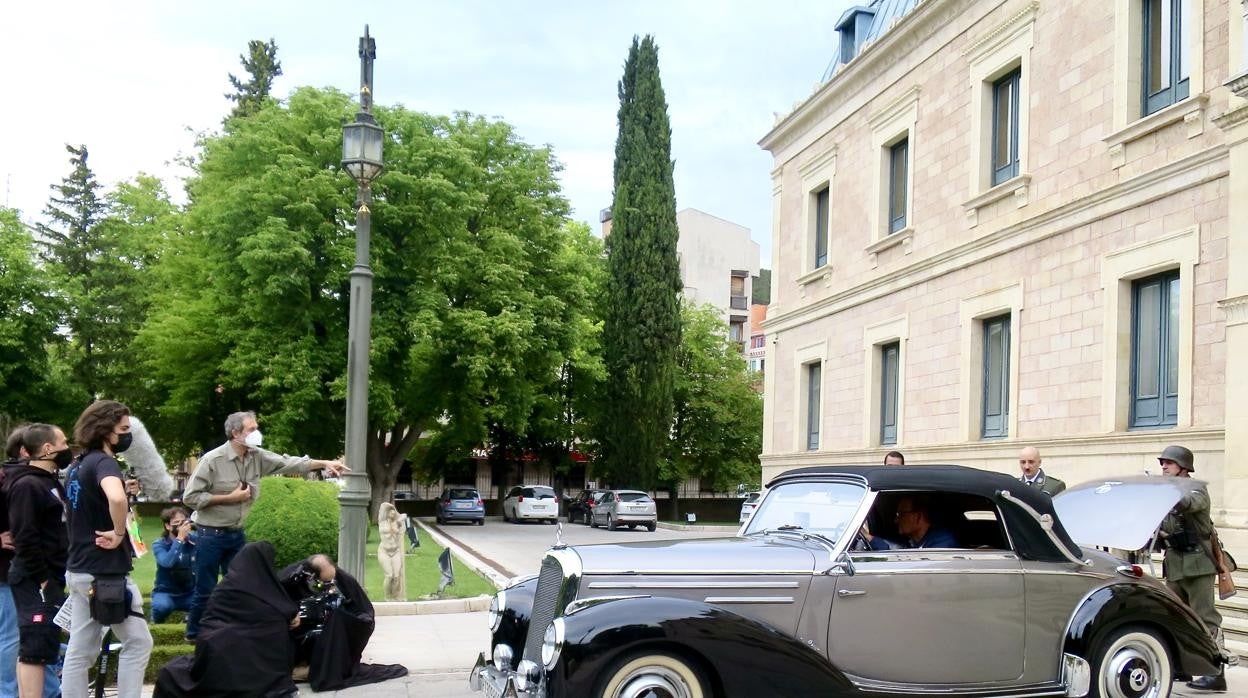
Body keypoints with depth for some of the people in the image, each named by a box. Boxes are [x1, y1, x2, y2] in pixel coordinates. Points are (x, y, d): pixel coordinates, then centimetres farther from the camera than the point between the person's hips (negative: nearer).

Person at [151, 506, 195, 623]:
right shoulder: (159, 545, -7)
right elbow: (167, 562, -27)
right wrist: (179, 539, -31)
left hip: (190, 594, 2)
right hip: (166, 593, -2)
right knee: (161, 606, -37)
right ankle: (156, 623, 1)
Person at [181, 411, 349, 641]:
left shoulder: (257, 457, 0)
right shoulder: (212, 460, -17)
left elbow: (287, 463, 0)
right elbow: (190, 496, -16)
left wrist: (324, 463, -10)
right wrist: (230, 497, -18)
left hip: (236, 534, 6)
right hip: (211, 535, -6)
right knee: (205, 589, 3)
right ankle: (194, 634, 19)